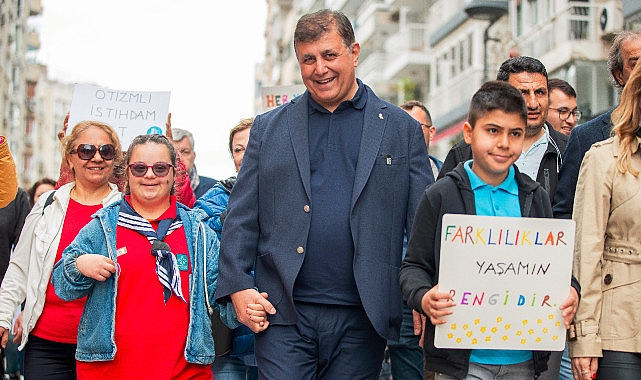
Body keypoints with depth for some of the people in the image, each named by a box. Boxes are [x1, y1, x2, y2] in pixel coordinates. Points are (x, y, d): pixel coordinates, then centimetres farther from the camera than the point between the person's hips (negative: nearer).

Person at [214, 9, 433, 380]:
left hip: (361, 320, 0)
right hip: (284, 314, 0)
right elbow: (241, 216, 8)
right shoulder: (269, 128, 10)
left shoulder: (403, 129, 7)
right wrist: (238, 286, -4)